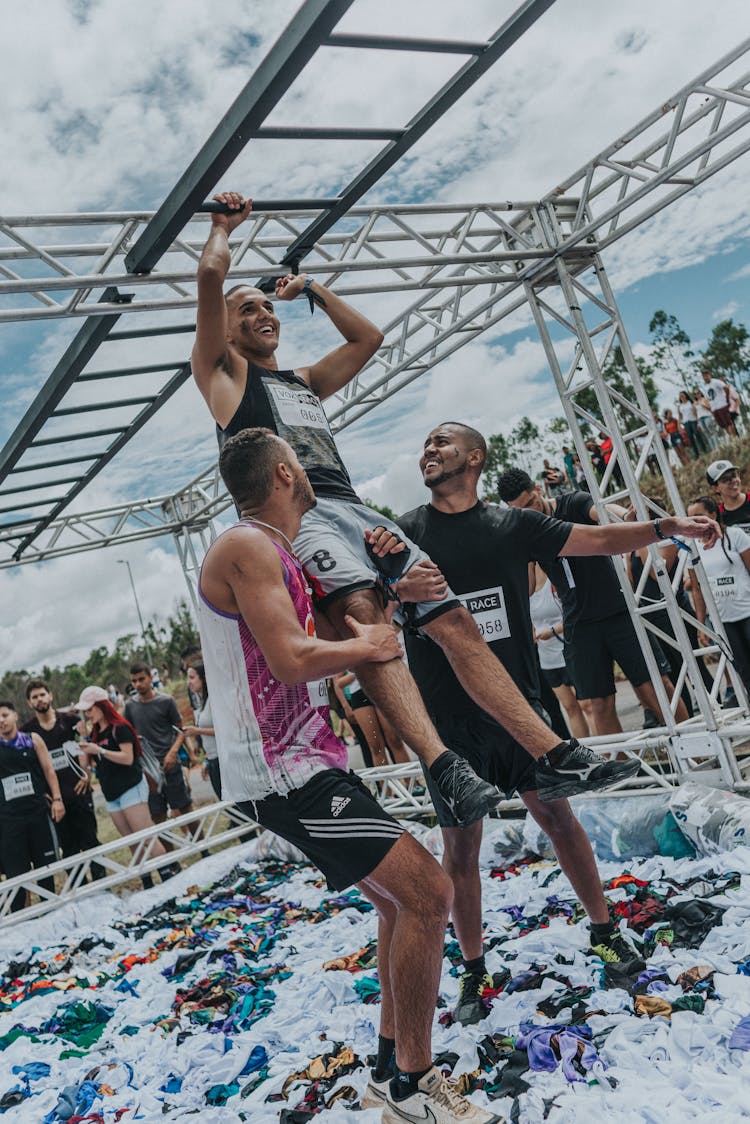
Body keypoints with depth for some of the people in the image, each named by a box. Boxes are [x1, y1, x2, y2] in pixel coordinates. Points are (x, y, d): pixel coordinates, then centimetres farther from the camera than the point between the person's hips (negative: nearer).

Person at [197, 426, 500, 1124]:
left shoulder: (276, 554, 18)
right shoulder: (246, 548, -15)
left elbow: (309, 655, 22)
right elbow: (292, 661, -26)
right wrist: (365, 645, -8)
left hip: (303, 762, 11)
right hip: (283, 774, -10)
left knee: (403, 902, 16)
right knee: (426, 893, -11)